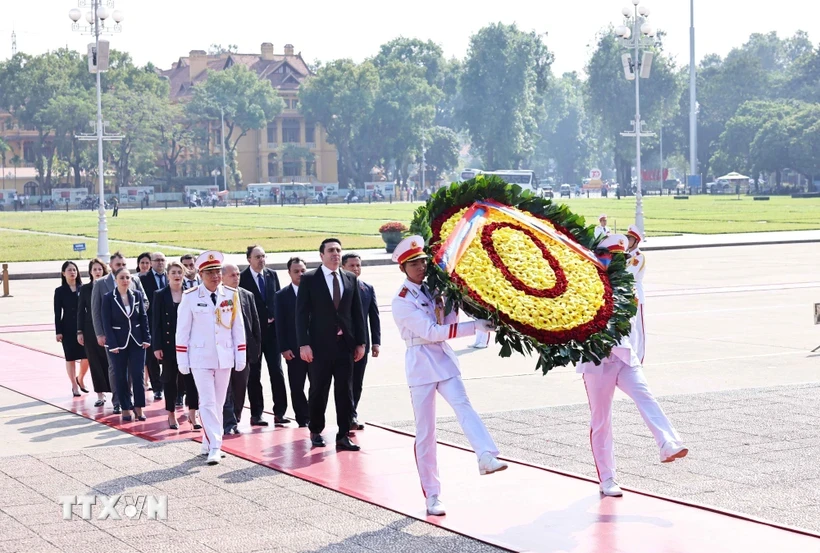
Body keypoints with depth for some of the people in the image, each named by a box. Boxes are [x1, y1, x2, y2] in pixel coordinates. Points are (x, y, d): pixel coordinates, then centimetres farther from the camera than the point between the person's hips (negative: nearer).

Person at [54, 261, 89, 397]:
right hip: (68, 328, -1)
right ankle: (74, 386, 15)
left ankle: (80, 379, 24)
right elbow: (57, 313, -1)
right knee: (71, 358, 4)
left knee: (86, 356, -3)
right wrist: (58, 332, -6)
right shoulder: (60, 291, 1)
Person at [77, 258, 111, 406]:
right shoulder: (85, 289, 6)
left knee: (109, 361, -3)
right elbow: (80, 311, 7)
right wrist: (80, 332, 2)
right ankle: (100, 394, 10)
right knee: (95, 362, 4)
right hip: (90, 330, 2)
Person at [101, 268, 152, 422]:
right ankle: (125, 409, 12)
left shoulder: (137, 295, 2)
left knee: (138, 375, -2)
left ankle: (139, 407, 6)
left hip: (137, 341, 2)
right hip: (118, 342, -2)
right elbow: (107, 323, -6)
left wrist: (146, 338, -1)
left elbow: (143, 318, 6)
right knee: (121, 377, 5)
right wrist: (112, 344, -11)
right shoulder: (108, 298, -5)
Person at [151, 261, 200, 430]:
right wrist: (156, 346, -8)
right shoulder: (160, 295, 0)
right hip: (168, 344, -1)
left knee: (191, 378, -4)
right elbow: (156, 322, -2)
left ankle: (192, 414, 1)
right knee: (170, 380, 6)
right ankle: (171, 415, 16)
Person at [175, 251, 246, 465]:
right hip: (200, 357, -3)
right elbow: (182, 330, -2)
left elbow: (238, 327, 5)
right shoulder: (190, 297, -5)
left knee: (218, 402, 9)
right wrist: (182, 361, -3)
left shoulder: (231, 295, 1)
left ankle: (208, 442, 21)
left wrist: (240, 357, 3)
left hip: (225, 357, 3)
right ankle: (214, 446, -12)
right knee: (207, 402, -9)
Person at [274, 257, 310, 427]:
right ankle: (303, 418, 12)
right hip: (294, 348, 0)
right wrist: (284, 348, -7)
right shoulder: (282, 295, 4)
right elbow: (280, 324, 1)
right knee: (297, 386, 3)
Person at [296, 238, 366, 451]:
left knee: (344, 390, 2)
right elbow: (302, 313, -4)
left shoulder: (351, 279, 10)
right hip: (320, 344, -3)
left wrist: (360, 342, 6)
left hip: (345, 344, 3)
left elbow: (357, 312, 11)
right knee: (318, 390, 5)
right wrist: (303, 344, -11)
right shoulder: (309, 279, -1)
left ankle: (343, 435, 6)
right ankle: (316, 431, 20)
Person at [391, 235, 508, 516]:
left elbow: (448, 324, 12)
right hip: (421, 363, -4)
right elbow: (431, 332, -18)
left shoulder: (433, 290, 9)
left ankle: (486, 457, -45)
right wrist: (475, 326, -22)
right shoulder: (402, 301, -9)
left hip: (444, 359, 4)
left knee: (463, 405, -23)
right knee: (425, 432, -1)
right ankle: (432, 496, 6)